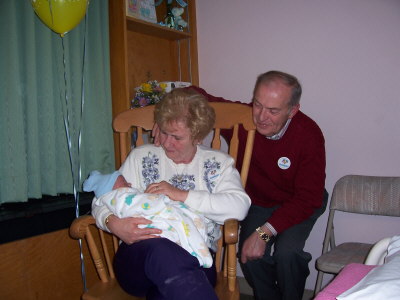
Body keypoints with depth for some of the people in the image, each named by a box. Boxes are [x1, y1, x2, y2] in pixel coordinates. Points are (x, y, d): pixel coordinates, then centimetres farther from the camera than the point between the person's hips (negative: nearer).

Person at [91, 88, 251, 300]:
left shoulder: (218, 163, 15)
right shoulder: (141, 156, 18)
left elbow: (239, 207, -5)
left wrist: (182, 195, -9)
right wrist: (113, 223, -11)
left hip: (194, 257, -2)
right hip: (140, 253, 2)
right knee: (161, 251, -37)